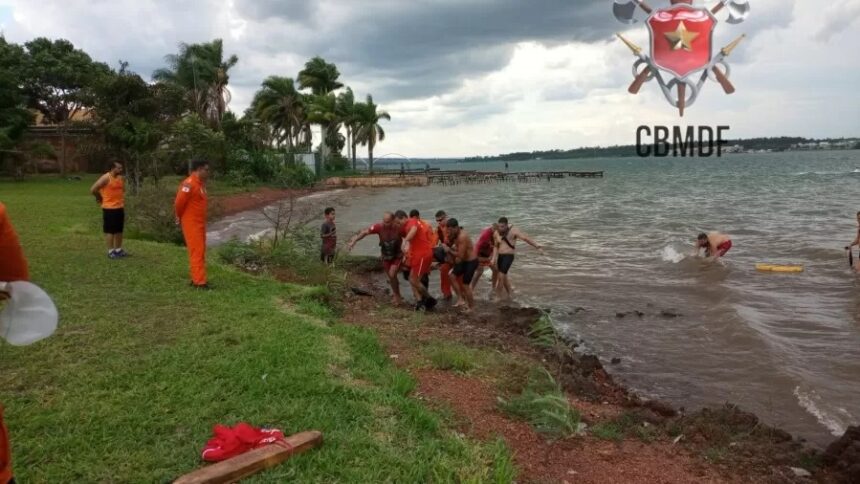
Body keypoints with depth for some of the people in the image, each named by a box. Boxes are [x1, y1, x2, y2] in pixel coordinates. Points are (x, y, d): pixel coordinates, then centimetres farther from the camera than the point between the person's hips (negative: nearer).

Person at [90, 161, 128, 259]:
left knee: (119, 230, 12)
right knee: (110, 230, 0)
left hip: (120, 208, 7)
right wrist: (100, 198, -2)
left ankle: (118, 250, 22)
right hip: (109, 208, -7)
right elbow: (93, 189, -15)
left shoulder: (121, 178, 8)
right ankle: (111, 251, 6)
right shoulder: (106, 178, -14)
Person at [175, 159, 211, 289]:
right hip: (191, 223, -9)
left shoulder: (200, 183, 10)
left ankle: (197, 278, 22)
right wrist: (180, 216, -3)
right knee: (196, 252, -8)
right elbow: (179, 202, -19)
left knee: (200, 251, 13)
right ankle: (199, 282, -5)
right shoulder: (189, 184, -20)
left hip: (199, 223, 9)